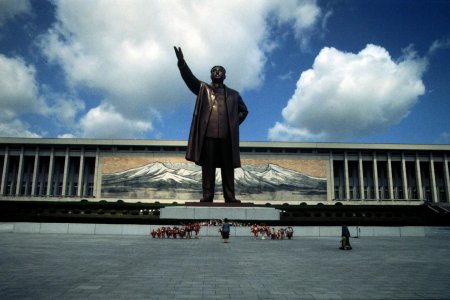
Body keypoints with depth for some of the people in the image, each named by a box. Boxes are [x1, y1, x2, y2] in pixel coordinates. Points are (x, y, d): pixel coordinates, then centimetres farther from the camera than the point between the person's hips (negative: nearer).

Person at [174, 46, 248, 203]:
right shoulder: (203, 88, 15)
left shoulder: (233, 94, 21)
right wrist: (181, 62, -16)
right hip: (208, 134, -1)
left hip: (227, 136, 2)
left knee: (228, 167, 1)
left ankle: (230, 197, 4)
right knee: (208, 167, -2)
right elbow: (189, 77, 1)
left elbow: (244, 110, 26)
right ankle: (207, 196, 1)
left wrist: (235, 123, 10)